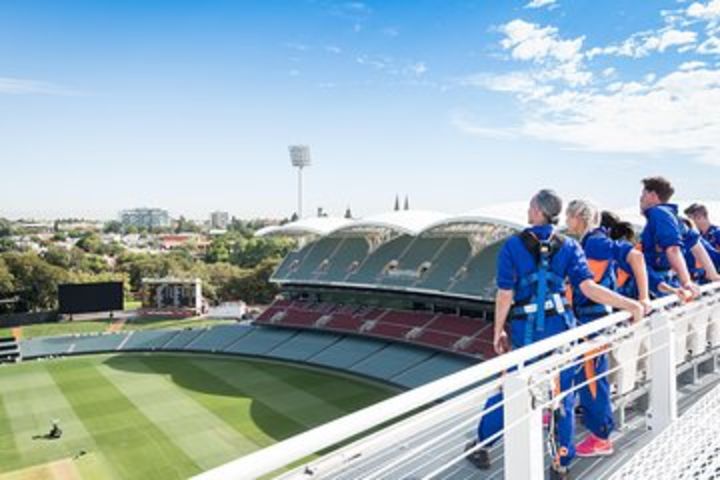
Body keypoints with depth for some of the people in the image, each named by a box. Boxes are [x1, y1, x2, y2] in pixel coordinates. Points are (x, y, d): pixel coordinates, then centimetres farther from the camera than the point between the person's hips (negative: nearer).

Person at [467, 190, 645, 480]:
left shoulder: (512, 246, -9)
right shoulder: (569, 246, -2)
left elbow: (505, 295, -8)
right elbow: (589, 288, -11)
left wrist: (498, 332, 2)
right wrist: (631, 305, -4)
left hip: (523, 330, -1)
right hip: (560, 328, 1)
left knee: (508, 390, 14)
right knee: (563, 396, 13)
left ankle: (480, 447, 29)